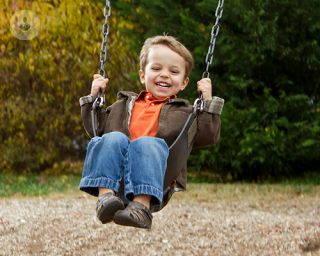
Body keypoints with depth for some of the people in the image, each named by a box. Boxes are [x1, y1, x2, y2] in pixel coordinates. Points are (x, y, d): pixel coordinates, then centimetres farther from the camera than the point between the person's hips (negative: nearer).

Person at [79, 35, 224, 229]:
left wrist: (208, 102, 9)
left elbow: (208, 137, 11)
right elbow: (96, 129, 34)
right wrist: (93, 97, 28)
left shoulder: (183, 113, 26)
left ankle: (142, 206, -49)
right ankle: (105, 195, -44)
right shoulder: (124, 106, 33)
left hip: (155, 182, -2)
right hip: (114, 178, 3)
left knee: (147, 143, -33)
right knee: (113, 138, -26)